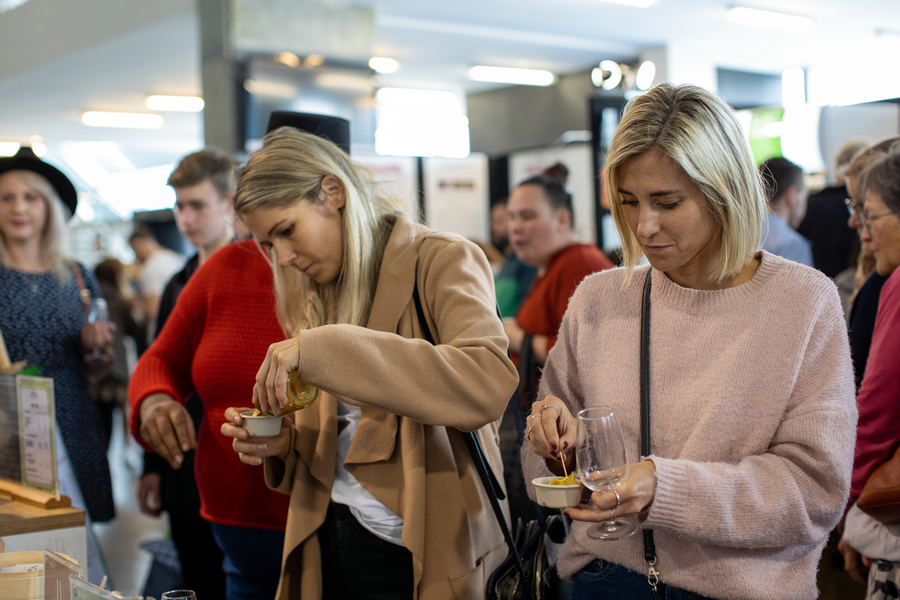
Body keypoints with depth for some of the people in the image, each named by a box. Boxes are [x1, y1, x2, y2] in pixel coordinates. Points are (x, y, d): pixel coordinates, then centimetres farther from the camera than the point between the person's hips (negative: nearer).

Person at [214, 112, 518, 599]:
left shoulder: (442, 261, -10)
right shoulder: (321, 296, 11)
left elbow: (487, 383, -30)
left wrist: (318, 349, -30)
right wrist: (283, 445, -7)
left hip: (416, 554, -6)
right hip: (328, 541, 6)